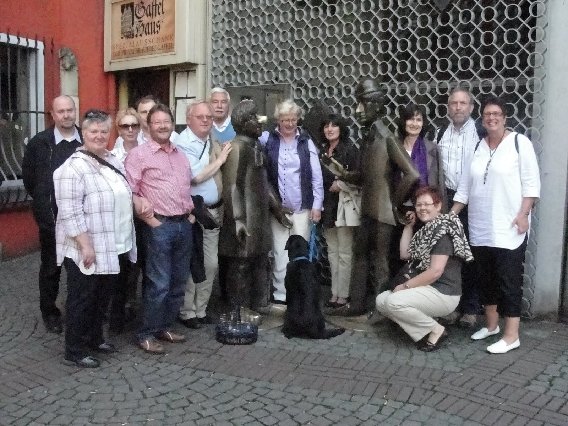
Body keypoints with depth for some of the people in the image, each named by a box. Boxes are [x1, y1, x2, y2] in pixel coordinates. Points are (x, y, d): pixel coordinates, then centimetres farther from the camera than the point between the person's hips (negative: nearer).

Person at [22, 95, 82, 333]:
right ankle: (49, 312, 26)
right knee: (51, 267, 11)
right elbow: (28, 178, 5)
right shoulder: (39, 143, -1)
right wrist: (44, 203, 7)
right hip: (51, 217, -1)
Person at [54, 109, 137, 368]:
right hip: (86, 249, -8)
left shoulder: (113, 161, 11)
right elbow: (70, 212, -21)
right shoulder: (74, 167, -16)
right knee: (82, 300, 3)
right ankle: (75, 351, 16)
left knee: (102, 297, 18)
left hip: (112, 247, 8)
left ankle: (95, 337, 34)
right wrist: (86, 245, -23)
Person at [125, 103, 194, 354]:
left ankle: (165, 326, 26)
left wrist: (190, 212, 12)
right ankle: (146, 334, 8)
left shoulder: (180, 155, 16)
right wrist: (149, 219, -13)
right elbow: (129, 192, -11)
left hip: (184, 224, 7)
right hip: (159, 225, -7)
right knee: (159, 284, -6)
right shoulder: (139, 154, -5)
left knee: (179, 281, 12)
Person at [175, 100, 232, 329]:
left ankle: (201, 310, 25)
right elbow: (196, 176, -18)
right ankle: (186, 312, 16)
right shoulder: (184, 143, -10)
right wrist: (220, 160, -8)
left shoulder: (212, 142, 11)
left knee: (211, 264, 12)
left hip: (213, 211, 7)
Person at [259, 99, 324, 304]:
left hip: (302, 207, 1)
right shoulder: (267, 139, 2)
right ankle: (280, 295, 12)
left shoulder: (306, 142, 4)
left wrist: (317, 205, -1)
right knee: (280, 253, 3)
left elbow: (317, 177, 3)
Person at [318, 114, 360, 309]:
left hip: (344, 205, -7)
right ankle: (335, 293, 17)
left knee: (344, 253, -3)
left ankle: (343, 295, 3)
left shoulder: (349, 148, -6)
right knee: (332, 252, 11)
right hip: (327, 205, 7)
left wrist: (340, 184, -12)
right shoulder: (323, 151, 14)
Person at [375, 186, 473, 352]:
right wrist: (408, 226, 10)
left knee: (394, 301, -27)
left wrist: (405, 286, -17)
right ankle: (424, 331, 2)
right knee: (381, 301, 0)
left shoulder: (443, 230, -16)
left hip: (443, 294, -10)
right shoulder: (425, 230, 14)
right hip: (426, 289, 10)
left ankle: (436, 330, -8)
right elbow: (405, 254, 14)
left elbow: (435, 272, -23)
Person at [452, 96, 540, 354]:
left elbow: (531, 182, -7)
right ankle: (491, 325, 27)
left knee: (509, 280, -3)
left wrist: (523, 214, -15)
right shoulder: (477, 147, 11)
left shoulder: (519, 142, -4)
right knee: (486, 277, 13)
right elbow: (465, 186, 12)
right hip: (480, 227, 6)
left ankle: (511, 335, 4)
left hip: (508, 227, -5)